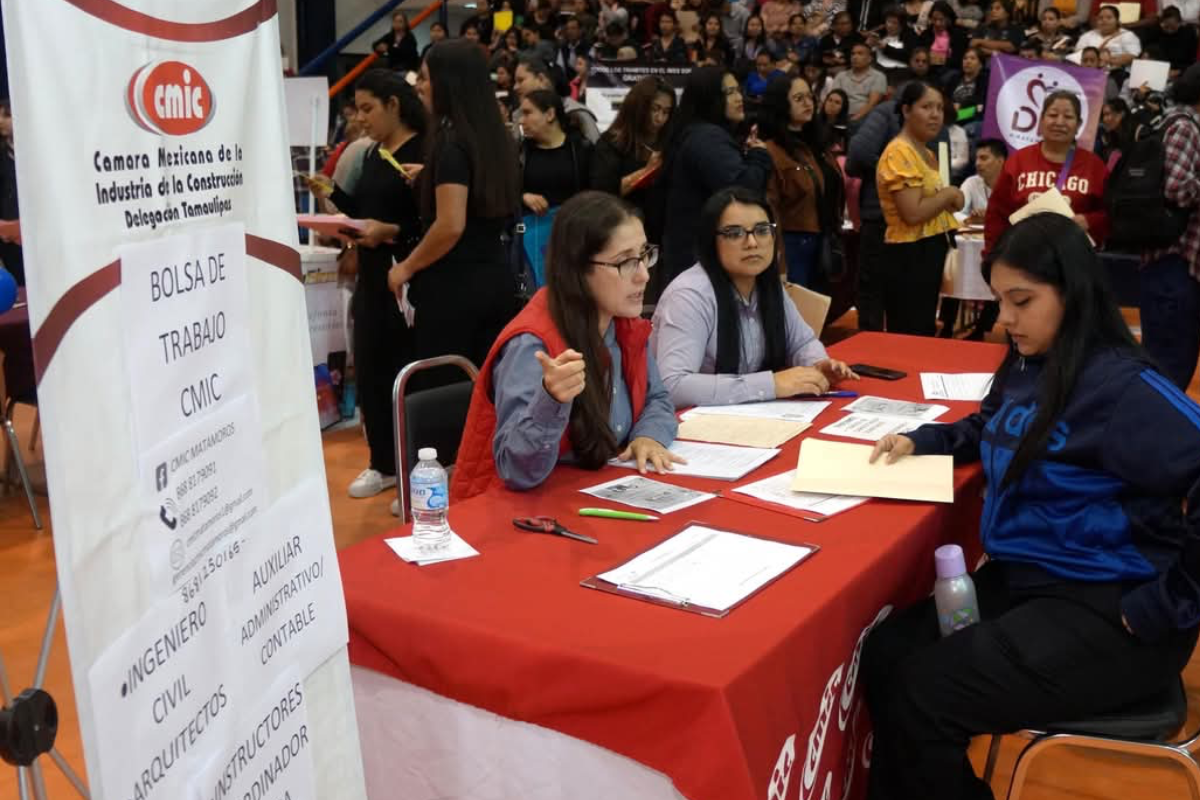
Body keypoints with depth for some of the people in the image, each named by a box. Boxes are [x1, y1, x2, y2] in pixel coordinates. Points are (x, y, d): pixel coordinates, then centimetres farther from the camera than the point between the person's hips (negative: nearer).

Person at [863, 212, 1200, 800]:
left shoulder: (1120, 386, -19)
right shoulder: (1025, 367, 8)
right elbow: (989, 431, 30)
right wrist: (918, 440, 11)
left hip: (1105, 607, -8)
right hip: (1022, 578, 8)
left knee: (923, 696, -19)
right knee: (884, 656, -8)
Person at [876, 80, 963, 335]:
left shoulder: (927, 153, 15)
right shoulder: (900, 152, -15)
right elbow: (913, 213, -25)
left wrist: (948, 203, 3)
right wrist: (950, 194, -10)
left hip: (929, 252, 10)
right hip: (910, 256, -10)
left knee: (924, 334, 14)